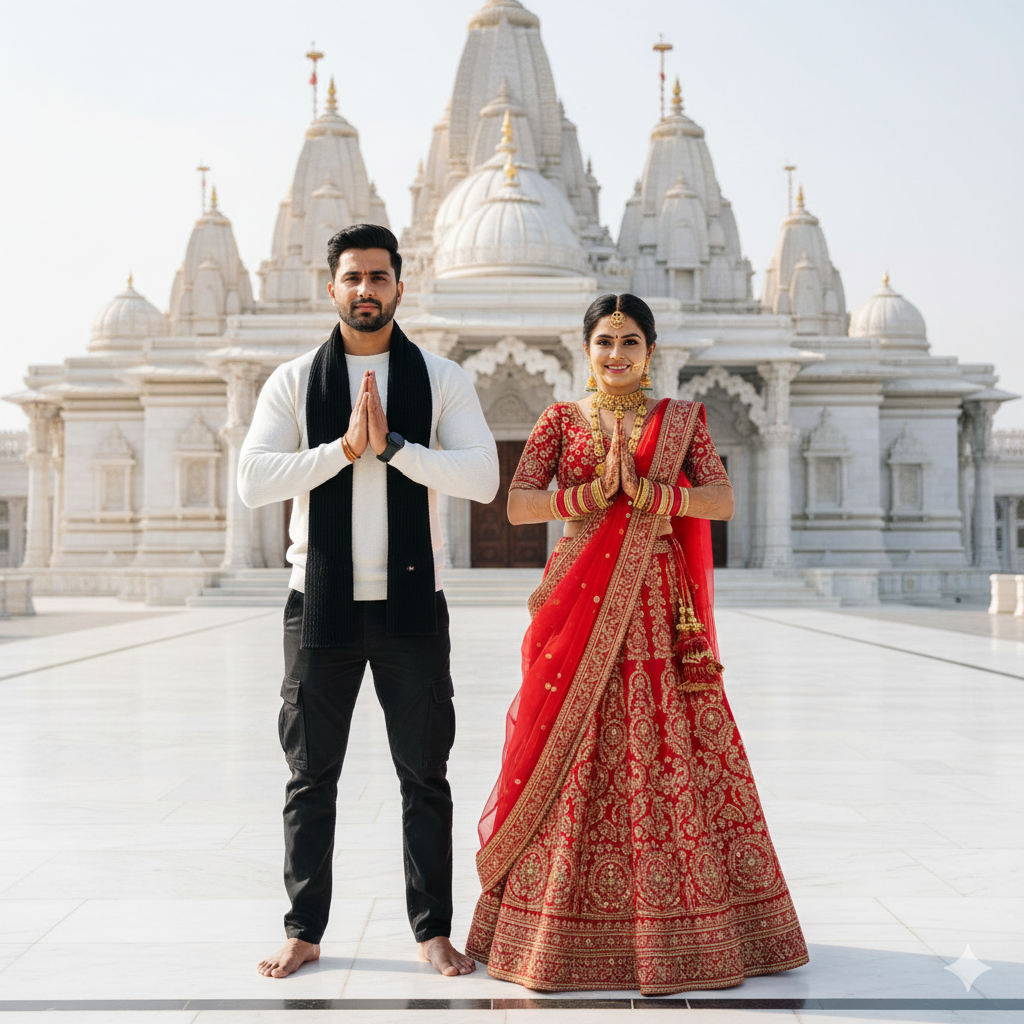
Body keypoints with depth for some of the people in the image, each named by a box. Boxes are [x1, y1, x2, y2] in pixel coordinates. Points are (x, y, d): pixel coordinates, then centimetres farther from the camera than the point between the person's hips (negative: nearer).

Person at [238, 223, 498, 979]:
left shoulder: (442, 379, 4)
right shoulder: (295, 381, 5)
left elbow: (483, 477, -9)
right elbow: (253, 481, -7)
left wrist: (392, 444, -17)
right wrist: (345, 447, -15)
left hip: (412, 605, 0)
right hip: (321, 604, 1)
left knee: (425, 775, 6)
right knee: (311, 776, 8)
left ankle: (434, 931, 18)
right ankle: (305, 931, 21)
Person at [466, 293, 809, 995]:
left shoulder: (682, 420, 10)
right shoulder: (561, 420, 9)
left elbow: (723, 500, -1)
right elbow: (517, 504, 0)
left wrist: (646, 492, -14)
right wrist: (588, 496, -14)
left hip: (658, 607, 0)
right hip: (581, 606, 0)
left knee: (673, 753, -1)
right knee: (575, 757, -1)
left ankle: (682, 928, 10)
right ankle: (569, 932, 9)